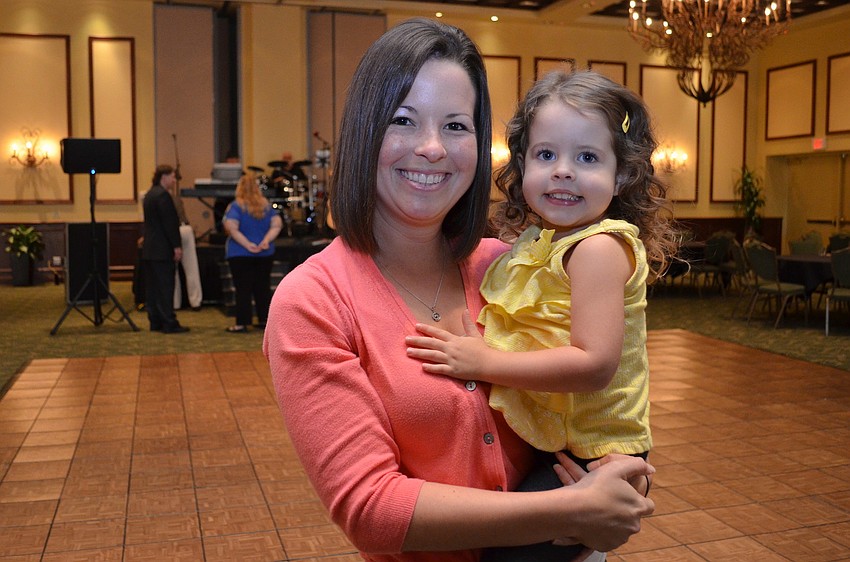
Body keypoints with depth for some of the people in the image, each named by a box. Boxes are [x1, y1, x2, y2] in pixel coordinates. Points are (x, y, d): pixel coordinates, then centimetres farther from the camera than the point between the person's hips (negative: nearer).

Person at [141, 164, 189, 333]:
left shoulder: (149, 194, 16)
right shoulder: (163, 195, -14)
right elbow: (170, 223, -18)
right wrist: (177, 246, -16)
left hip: (149, 249, 10)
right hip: (162, 250, -10)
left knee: (152, 287, 10)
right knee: (165, 287, -7)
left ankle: (155, 322, 14)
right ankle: (169, 324, -5)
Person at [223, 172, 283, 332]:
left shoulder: (236, 206, -9)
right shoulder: (267, 205, 5)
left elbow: (231, 228, -20)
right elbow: (277, 224, -2)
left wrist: (247, 244, -17)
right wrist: (266, 240, -10)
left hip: (240, 254, -4)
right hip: (265, 254, 4)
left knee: (243, 289, 0)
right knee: (263, 288, 12)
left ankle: (242, 324, 2)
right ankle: (265, 319, 17)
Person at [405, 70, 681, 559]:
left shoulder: (599, 247, -18)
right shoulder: (542, 244, 9)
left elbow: (595, 364, -26)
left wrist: (485, 362, -25)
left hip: (590, 456, -8)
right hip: (546, 445, 8)